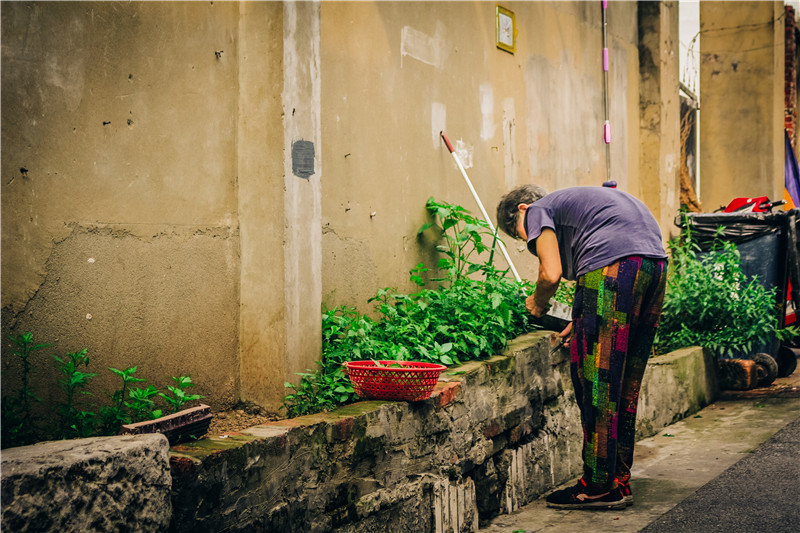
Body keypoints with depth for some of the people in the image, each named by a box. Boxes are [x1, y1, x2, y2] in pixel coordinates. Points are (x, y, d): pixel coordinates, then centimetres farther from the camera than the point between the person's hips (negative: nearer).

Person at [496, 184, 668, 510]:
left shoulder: (538, 210, 13)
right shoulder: (574, 202, 36)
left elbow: (551, 274, -4)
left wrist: (537, 303, 17)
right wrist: (581, 322, 32)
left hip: (613, 263, -9)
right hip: (656, 263, 9)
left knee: (596, 378, -1)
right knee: (626, 383, 13)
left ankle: (599, 486, 3)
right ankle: (619, 481, 20)